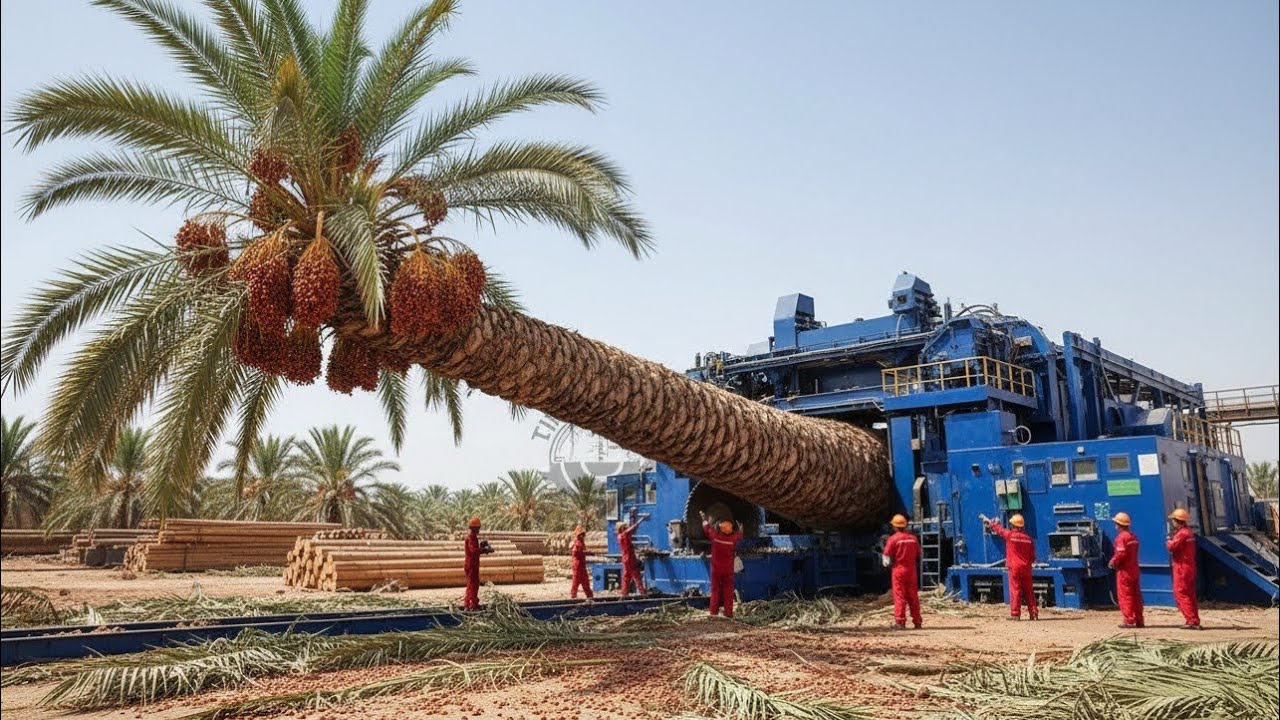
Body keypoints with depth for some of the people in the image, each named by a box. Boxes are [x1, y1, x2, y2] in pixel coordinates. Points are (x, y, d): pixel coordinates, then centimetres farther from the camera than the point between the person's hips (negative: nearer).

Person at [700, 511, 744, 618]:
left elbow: (706, 528, 5)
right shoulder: (733, 538, -12)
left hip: (716, 569, 0)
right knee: (728, 590, 7)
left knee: (715, 589, 12)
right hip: (728, 569, 0)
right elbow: (739, 536, 11)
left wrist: (704, 518, 23)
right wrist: (740, 528, 30)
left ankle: (714, 610, 14)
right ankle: (728, 612, 7)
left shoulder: (715, 535, -13)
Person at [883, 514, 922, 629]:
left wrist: (887, 563, 12)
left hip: (898, 569, -4)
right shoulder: (913, 538, 6)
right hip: (911, 570, 4)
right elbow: (919, 556, 12)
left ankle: (900, 622, -5)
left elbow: (887, 555, -6)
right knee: (913, 596, 11)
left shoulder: (893, 538, -8)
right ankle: (917, 621, 16)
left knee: (899, 596, -1)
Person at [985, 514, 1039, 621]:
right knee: (1028, 591, 10)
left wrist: (991, 523, 32)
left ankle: (1015, 614, -5)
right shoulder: (1028, 538, 4)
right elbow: (1033, 557, 7)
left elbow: (998, 529, 12)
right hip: (1026, 568, 4)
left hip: (1014, 567, -4)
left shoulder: (1009, 534, -7)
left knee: (1015, 590, -3)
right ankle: (1033, 612, 10)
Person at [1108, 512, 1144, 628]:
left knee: (1125, 596, -2)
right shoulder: (1134, 537, 12)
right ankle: (1139, 621, 15)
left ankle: (1129, 621, -2)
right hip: (1135, 569, 8)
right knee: (1136, 596, 12)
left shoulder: (1121, 537, -16)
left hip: (1125, 571, -8)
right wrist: (1115, 561, 14)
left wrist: (1113, 562, -7)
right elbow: (1132, 553, 16)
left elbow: (1121, 554, -24)